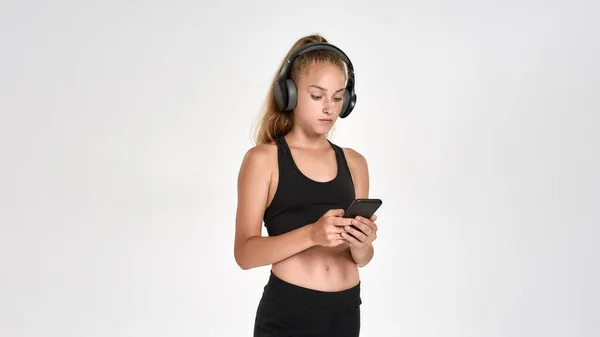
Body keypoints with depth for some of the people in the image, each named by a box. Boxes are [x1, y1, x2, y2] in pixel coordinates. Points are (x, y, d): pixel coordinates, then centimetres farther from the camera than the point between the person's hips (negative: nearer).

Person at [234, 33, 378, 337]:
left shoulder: (354, 162, 5)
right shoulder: (263, 159, -7)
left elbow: (361, 259, 10)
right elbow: (245, 253, -13)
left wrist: (360, 244, -13)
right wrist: (311, 234, -27)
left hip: (346, 310, 4)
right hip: (287, 313, -4)